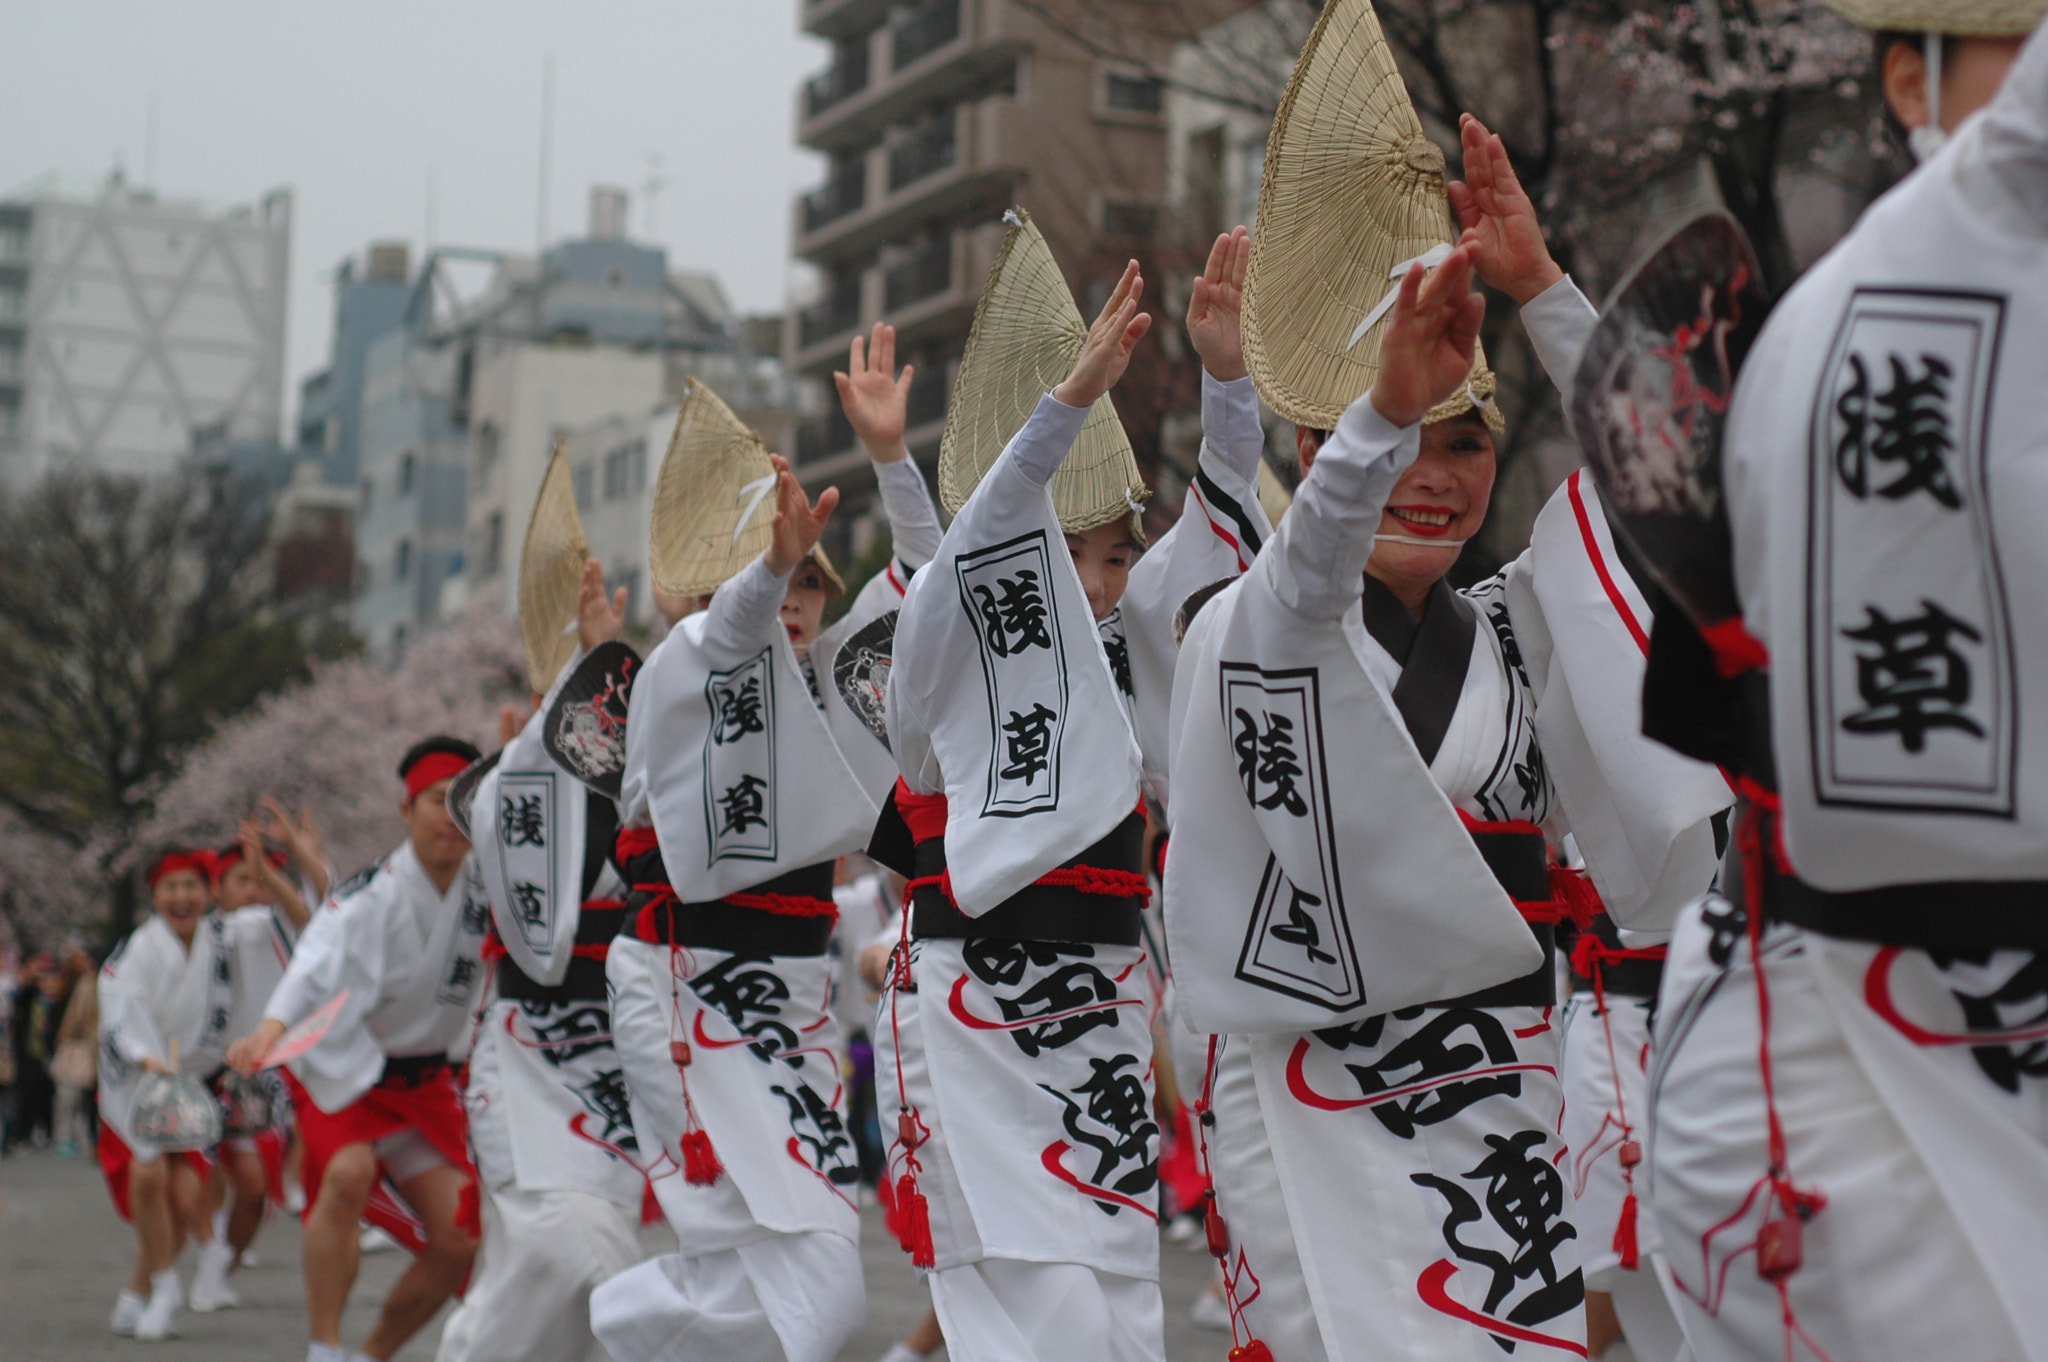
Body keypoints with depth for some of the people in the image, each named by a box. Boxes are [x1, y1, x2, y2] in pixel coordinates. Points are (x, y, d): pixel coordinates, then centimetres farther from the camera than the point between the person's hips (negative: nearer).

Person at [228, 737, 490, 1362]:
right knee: (350, 1172, -34)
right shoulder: (373, 893, -22)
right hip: (343, 1071, -5)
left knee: (459, 1242, -3)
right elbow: (320, 960, -39)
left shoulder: (483, 887, -5)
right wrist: (273, 1024, -58)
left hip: (426, 1081, 5)